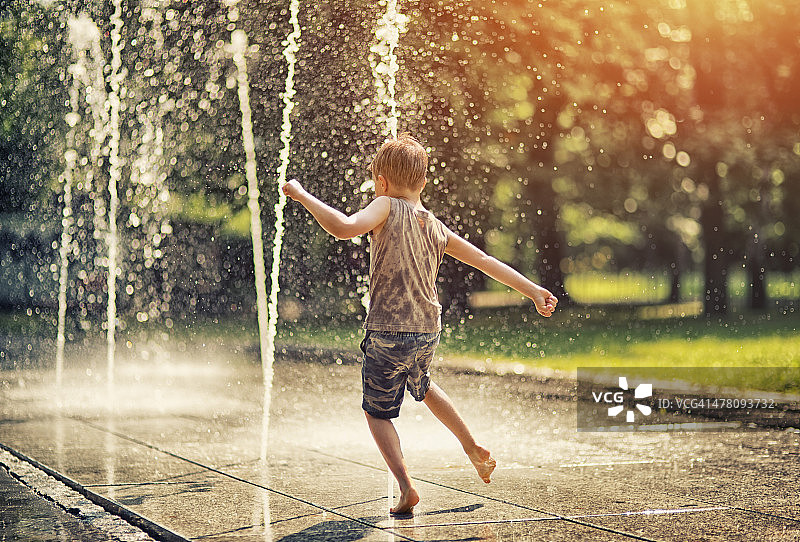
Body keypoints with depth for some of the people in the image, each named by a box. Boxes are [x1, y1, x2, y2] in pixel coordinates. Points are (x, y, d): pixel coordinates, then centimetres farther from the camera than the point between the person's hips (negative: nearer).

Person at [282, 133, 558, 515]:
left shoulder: (387, 208, -8)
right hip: (428, 332, 6)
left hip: (387, 333, -6)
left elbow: (344, 227, -27)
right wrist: (533, 290, 18)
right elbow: (486, 261, 12)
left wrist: (303, 196, -18)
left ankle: (406, 487, -5)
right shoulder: (437, 228, 9)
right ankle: (475, 450, 40)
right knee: (421, 386, 34)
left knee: (377, 412, 9)